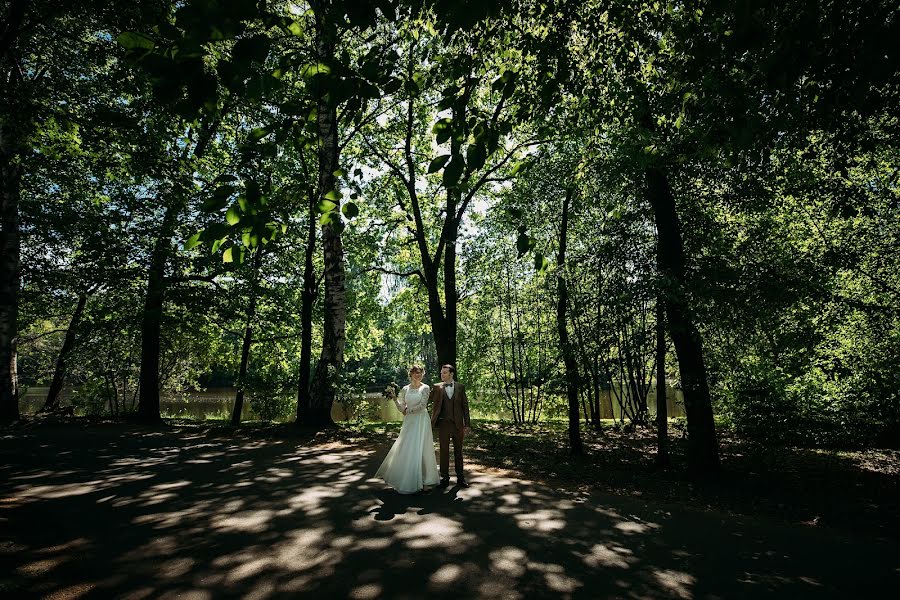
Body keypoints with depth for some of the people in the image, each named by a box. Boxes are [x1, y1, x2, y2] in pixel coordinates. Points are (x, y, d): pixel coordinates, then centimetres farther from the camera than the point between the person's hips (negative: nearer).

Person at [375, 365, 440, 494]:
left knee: (419, 450, -2)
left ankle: (420, 480, 11)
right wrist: (395, 399, -7)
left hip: (421, 422, -3)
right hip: (408, 422, 4)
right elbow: (401, 408, 7)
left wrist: (408, 410, -7)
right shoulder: (405, 389, 8)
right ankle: (405, 478, 19)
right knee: (405, 450, 4)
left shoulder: (425, 388, -2)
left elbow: (422, 405, -10)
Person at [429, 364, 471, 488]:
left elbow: (465, 406, 3)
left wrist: (467, 424, 0)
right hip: (443, 423, 0)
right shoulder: (437, 387, 2)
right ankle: (444, 477, 18)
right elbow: (427, 399, -5)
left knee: (458, 451, 10)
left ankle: (460, 477, 21)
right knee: (444, 451, 6)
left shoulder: (460, 387, 3)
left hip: (458, 424, 1)